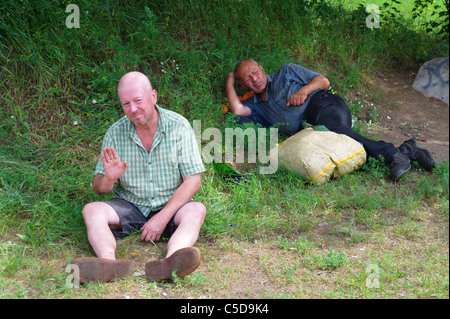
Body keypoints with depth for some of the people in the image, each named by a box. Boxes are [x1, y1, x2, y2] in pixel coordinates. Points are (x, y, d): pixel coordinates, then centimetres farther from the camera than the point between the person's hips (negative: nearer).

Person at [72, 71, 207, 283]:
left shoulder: (178, 127, -8)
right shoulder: (115, 133, -3)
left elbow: (193, 181, -10)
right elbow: (98, 189, 0)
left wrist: (162, 218, -19)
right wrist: (109, 179, -25)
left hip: (170, 206, -1)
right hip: (129, 206, 1)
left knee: (196, 210, -30)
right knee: (92, 211, -24)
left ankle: (170, 263, -58)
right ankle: (109, 264, -52)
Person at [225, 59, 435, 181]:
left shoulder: (286, 72, 23)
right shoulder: (255, 106, 26)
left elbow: (323, 80, 17)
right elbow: (237, 110, 3)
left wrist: (304, 90, -2)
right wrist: (229, 83, 19)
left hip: (322, 104, -2)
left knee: (333, 131, -37)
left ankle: (394, 154, -44)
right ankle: (404, 151, -35)